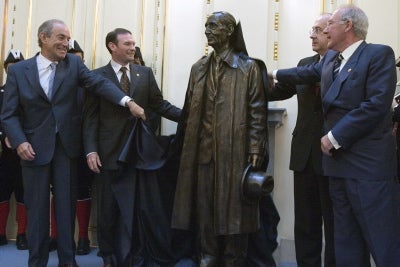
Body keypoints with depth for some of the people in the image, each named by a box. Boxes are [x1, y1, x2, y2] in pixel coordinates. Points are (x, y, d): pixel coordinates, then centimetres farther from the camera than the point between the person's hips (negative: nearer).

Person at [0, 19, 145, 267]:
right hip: (35, 147, -1)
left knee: (67, 205, 9)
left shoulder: (74, 63, 1)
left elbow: (100, 83, -13)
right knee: (37, 206, 9)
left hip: (66, 146, 1)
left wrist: (128, 101, -27)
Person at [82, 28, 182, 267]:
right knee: (109, 209, 9)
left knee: (140, 206, 9)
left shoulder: (145, 73, 8)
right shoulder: (98, 76, 1)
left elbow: (159, 104, 5)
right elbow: (91, 117, -2)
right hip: (111, 151, -2)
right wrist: (91, 150, -11)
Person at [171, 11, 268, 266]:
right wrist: (184, 143, 10)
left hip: (234, 152, -4)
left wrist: (255, 150, -11)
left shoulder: (248, 67, 2)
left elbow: (257, 111, -4)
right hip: (203, 152, 4)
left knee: (233, 210, 4)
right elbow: (189, 110, 15)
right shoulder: (199, 68, 15)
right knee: (204, 211, 8)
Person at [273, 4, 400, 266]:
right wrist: (274, 74, 45)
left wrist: (335, 137, -16)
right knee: (346, 240, 15)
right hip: (339, 160, 8)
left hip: (369, 162, -8)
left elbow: (376, 105, -18)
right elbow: (307, 73, 36)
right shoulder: (330, 58, 16)